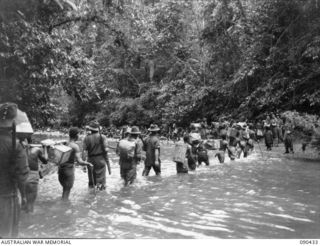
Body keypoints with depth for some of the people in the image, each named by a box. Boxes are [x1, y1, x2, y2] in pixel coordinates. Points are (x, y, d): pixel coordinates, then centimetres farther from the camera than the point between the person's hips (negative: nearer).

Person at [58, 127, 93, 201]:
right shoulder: (75, 146, -14)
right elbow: (80, 162, -19)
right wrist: (88, 163, -2)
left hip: (60, 169, 7)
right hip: (69, 170, -7)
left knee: (65, 189, 24)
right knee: (66, 192, 4)